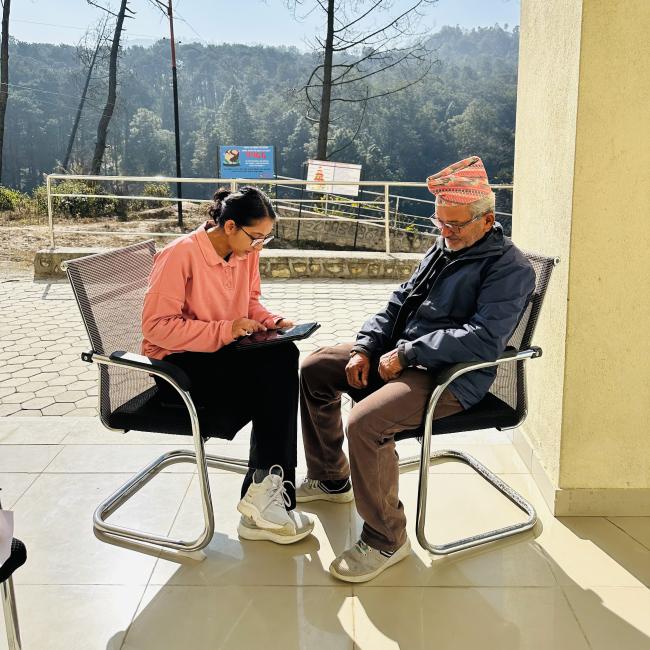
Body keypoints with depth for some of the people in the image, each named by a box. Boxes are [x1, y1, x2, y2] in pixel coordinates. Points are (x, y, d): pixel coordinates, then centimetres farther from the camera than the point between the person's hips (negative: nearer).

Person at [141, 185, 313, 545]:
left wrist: (273, 321, -4)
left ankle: (266, 490, -18)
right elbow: (156, 327, -20)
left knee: (283, 355, -23)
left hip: (223, 355, 7)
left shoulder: (247, 252, 2)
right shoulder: (180, 255, -17)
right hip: (178, 366, -6)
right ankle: (265, 494, -9)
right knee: (275, 380, -23)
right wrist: (224, 330, -26)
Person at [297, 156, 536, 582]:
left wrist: (407, 353, -23)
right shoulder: (443, 250, 14)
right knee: (315, 369, 11)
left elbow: (485, 339, -25)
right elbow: (399, 302, 16)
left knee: (366, 422, -32)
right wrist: (365, 348, 1)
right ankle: (330, 479, 25)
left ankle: (386, 539, -10)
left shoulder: (510, 269, -13)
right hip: (400, 357, 10)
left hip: (450, 378, -9)